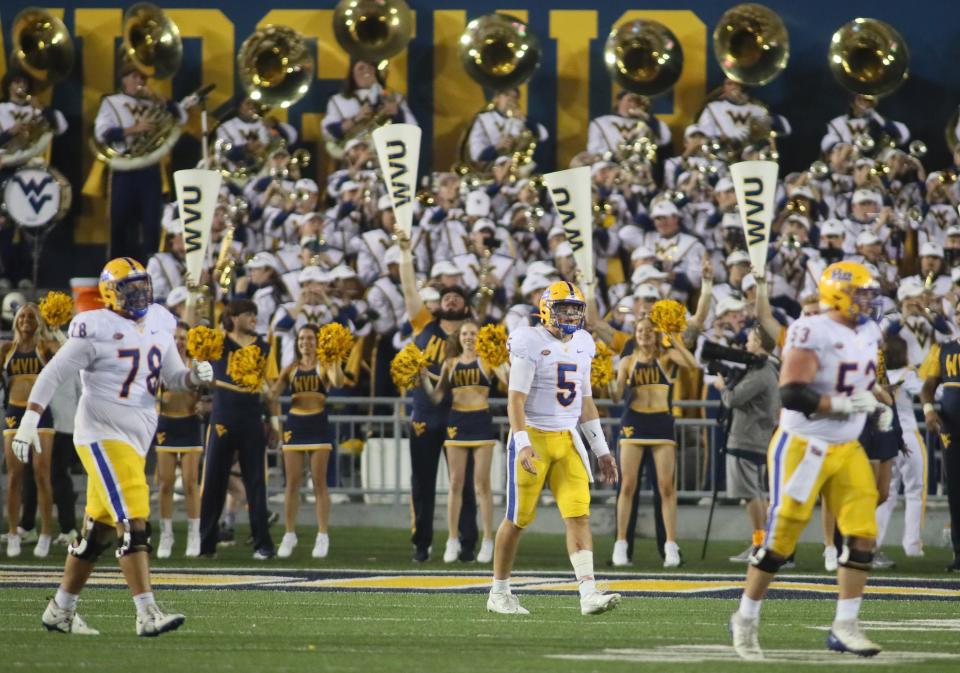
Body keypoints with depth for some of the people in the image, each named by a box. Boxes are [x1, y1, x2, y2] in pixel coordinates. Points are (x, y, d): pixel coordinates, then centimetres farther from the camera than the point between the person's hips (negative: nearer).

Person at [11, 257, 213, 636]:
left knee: (99, 531, 14)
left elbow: (173, 378, 16)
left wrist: (196, 376, -6)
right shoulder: (96, 329, -12)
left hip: (135, 439, 8)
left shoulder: (157, 325, 10)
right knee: (132, 523, -17)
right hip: (103, 435, -8)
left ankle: (60, 611, 25)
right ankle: (147, 614, -20)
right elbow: (54, 374, -11)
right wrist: (29, 420, -17)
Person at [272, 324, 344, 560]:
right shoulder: (291, 369, 8)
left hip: (318, 425, -3)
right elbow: (274, 393, 6)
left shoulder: (324, 366, 0)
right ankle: (289, 535, 11)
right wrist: (274, 419, -6)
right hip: (294, 425, 3)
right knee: (292, 483, 4)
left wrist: (335, 362, -32)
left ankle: (322, 536, 2)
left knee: (319, 483, -1)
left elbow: (338, 382, -19)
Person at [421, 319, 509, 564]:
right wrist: (424, 378, -7)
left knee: (482, 484, -2)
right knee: (456, 484, 4)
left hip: (481, 422, -3)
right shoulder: (450, 364, 9)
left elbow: (510, 379, -16)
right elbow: (436, 397, 7)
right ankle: (453, 540, 8)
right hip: (457, 422, 3)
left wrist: (505, 361, -31)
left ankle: (488, 541, 3)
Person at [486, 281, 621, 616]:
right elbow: (516, 398, -15)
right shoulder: (530, 343, -11)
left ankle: (589, 594, -16)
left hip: (568, 439, 6)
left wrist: (601, 450, 17)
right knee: (518, 519, 3)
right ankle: (499, 593, 17)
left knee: (579, 515, -8)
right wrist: (522, 444, -26)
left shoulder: (581, 345, 11)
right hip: (534, 437, -6)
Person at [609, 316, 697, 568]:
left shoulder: (666, 356, 4)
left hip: (662, 423, -1)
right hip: (634, 422, 1)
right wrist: (609, 380, -17)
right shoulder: (627, 362, 7)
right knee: (628, 485, -1)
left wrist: (673, 340, -20)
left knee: (667, 486, -4)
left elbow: (693, 364, -14)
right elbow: (616, 396, 2)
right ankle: (620, 545, 3)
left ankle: (671, 547, -2)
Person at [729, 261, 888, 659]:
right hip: (803, 447, -8)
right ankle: (746, 620, 15)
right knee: (779, 540, -1)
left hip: (847, 450, 8)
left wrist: (878, 407, 6)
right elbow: (792, 393, -26)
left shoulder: (868, 334, 8)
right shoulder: (812, 334, -20)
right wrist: (845, 404, -28)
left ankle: (845, 626, 3)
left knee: (863, 535, -3)